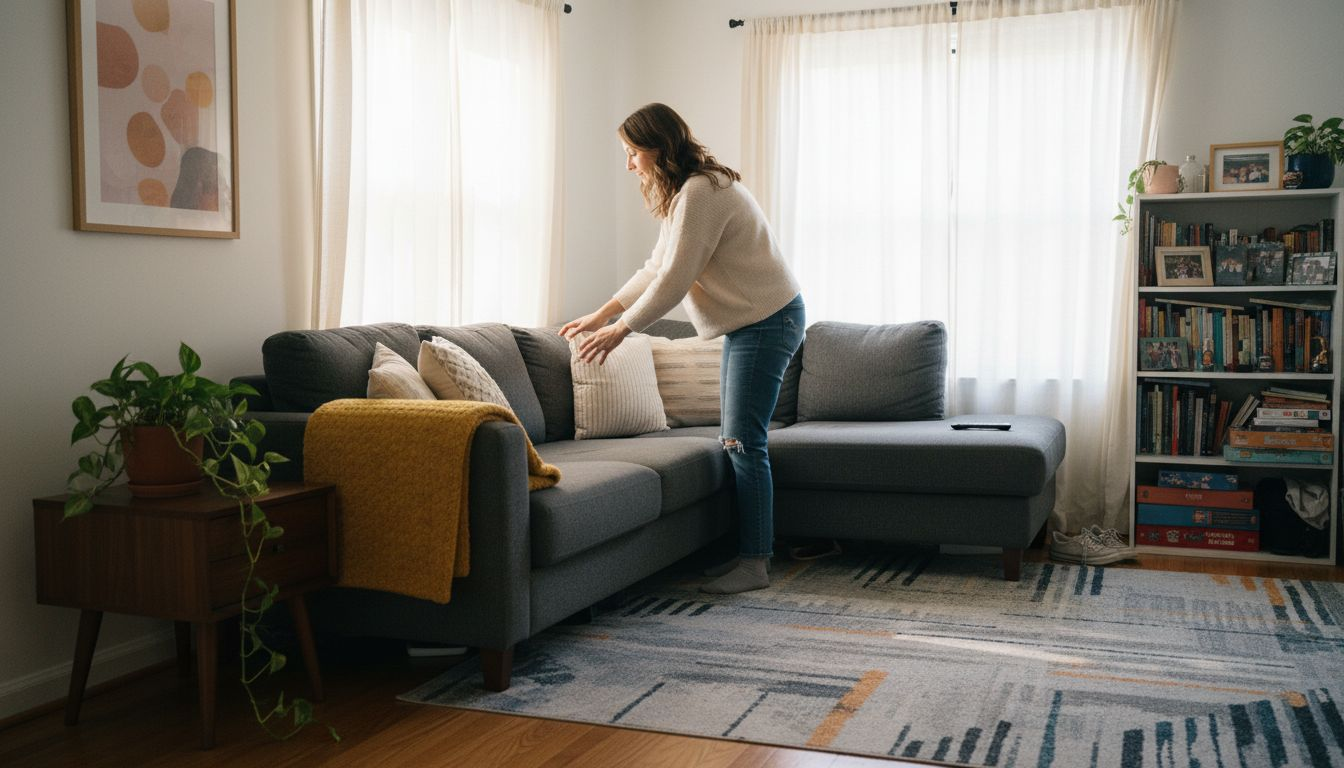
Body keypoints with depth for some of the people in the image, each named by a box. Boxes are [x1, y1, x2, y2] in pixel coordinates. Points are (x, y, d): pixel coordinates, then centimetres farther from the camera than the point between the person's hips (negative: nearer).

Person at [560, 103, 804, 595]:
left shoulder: (701, 192, -20)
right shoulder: (681, 194, 14)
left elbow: (675, 279, -22)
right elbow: (655, 269, 17)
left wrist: (620, 329, -15)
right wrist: (600, 315, 12)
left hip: (768, 320, -10)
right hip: (746, 323, 10)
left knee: (743, 442, -10)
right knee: (735, 441, 11)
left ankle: (755, 563, -3)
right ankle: (751, 550, 18)